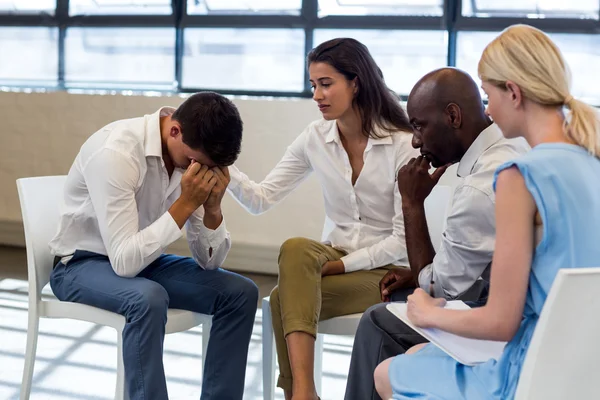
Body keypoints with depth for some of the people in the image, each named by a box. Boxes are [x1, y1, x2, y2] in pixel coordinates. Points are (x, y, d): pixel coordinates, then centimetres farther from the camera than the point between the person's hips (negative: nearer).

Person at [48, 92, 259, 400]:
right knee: (148, 299, -37)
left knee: (240, 293, -10)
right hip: (82, 264, -6)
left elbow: (208, 261, -4)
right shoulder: (116, 152, -29)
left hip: (143, 259, 7)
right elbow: (124, 261, -33)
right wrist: (186, 204, -32)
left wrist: (212, 208, -22)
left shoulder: (198, 153, -9)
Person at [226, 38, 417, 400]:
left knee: (286, 298, -28)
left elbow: (404, 239, -13)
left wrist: (343, 265, -19)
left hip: (384, 269, -4)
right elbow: (262, 199, -5)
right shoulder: (316, 138, 1)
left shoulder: (402, 144, -13)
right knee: (295, 249, -33)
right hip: (333, 256, 4)